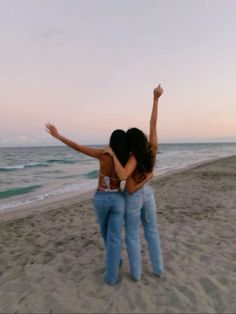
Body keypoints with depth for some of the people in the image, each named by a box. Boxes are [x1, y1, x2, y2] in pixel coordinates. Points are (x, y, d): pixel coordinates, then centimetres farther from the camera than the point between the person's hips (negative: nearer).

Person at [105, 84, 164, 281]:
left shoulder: (135, 157, -27)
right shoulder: (152, 150, -13)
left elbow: (123, 175, -44)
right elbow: (153, 124, -10)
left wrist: (113, 155, -34)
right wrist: (155, 99, -6)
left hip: (133, 198, -5)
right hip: (148, 194, 5)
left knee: (132, 236, 13)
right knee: (152, 233, 19)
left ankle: (136, 272, 25)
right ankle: (158, 268, 31)